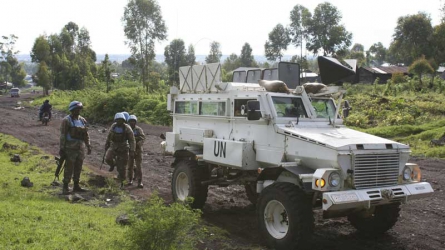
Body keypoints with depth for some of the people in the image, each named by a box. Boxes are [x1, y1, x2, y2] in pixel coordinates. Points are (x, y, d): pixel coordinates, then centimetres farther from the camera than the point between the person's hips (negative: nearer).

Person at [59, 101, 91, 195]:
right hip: (70, 148, -6)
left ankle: (76, 186, 21)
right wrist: (62, 149, -14)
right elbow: (63, 135, -11)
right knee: (69, 168, -4)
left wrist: (88, 146, 12)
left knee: (78, 168, 11)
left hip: (80, 148, 6)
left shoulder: (82, 120, 11)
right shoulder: (66, 121, -8)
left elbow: (86, 134, 16)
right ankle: (65, 187, 3)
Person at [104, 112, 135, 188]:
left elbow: (132, 140, -12)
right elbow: (108, 137, 11)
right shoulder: (113, 127, -4)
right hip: (113, 146, 3)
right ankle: (113, 164, 12)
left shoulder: (127, 128, -14)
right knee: (108, 158, -24)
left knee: (122, 167, 0)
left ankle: (121, 182, 19)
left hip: (123, 149, -2)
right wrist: (106, 147, 18)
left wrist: (132, 151, -20)